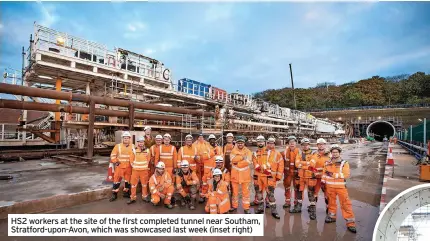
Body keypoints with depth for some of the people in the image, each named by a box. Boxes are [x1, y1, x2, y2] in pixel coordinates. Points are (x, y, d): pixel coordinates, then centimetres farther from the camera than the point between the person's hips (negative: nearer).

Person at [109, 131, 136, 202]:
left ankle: (126, 192, 28)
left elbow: (135, 155, 12)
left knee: (128, 180, 12)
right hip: (120, 166, -2)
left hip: (128, 167, 2)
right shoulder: (118, 146, -2)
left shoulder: (132, 146, 5)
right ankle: (114, 194, 11)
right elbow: (113, 155, -1)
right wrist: (115, 162, -9)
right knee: (117, 180, 0)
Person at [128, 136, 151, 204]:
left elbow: (148, 159, 7)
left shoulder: (147, 150, 1)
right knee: (133, 184, 4)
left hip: (144, 170, 1)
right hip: (135, 170, 0)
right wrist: (133, 165, -4)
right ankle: (132, 198, 16)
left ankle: (144, 196, 25)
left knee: (144, 184, 11)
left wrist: (146, 166, 2)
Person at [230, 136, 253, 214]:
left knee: (245, 192, 5)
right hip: (235, 174, 1)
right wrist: (243, 157, -22)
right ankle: (234, 206, 28)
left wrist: (237, 162, -18)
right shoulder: (233, 151, 0)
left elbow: (248, 161, -18)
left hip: (245, 175, -1)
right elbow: (233, 159, -19)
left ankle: (246, 208, 17)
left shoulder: (248, 151, -2)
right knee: (235, 191, 12)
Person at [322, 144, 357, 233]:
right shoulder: (327, 163, 5)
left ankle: (350, 223, 5)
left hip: (341, 187, -4)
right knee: (331, 202, 17)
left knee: (345, 204, -3)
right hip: (330, 186, 4)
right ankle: (332, 216, 33)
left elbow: (346, 175, -19)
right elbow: (324, 173, 14)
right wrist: (323, 182, 9)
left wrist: (333, 174, -23)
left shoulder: (344, 163, -8)